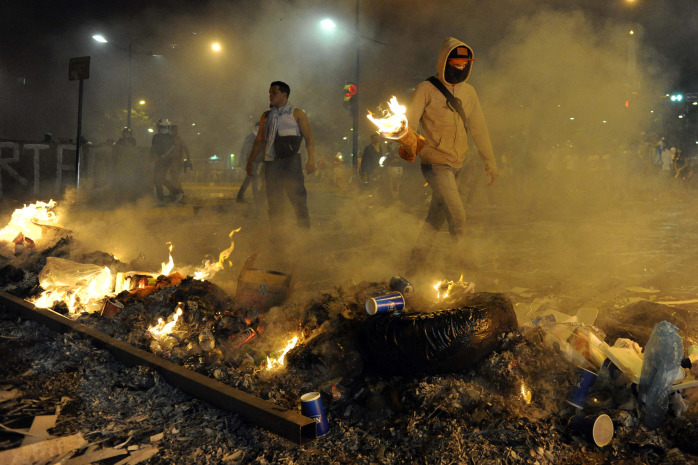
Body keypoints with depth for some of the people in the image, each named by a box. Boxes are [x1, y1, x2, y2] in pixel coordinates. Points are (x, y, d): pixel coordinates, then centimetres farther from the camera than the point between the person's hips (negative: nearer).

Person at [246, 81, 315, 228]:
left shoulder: (297, 114, 8)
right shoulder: (266, 116, 19)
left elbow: (308, 138, 2)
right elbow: (259, 140, 21)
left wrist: (311, 159, -11)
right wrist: (250, 161, 13)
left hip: (290, 161, -4)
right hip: (271, 162, 4)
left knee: (297, 197, -11)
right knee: (273, 201, 4)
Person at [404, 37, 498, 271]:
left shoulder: (468, 91, 12)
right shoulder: (426, 90, -6)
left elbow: (479, 127, 17)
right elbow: (409, 120, -16)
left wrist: (489, 160, 18)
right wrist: (408, 144, -38)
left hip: (457, 164, 6)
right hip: (435, 163, -6)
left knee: (437, 216, 10)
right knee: (457, 213, -18)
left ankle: (415, 263, 21)